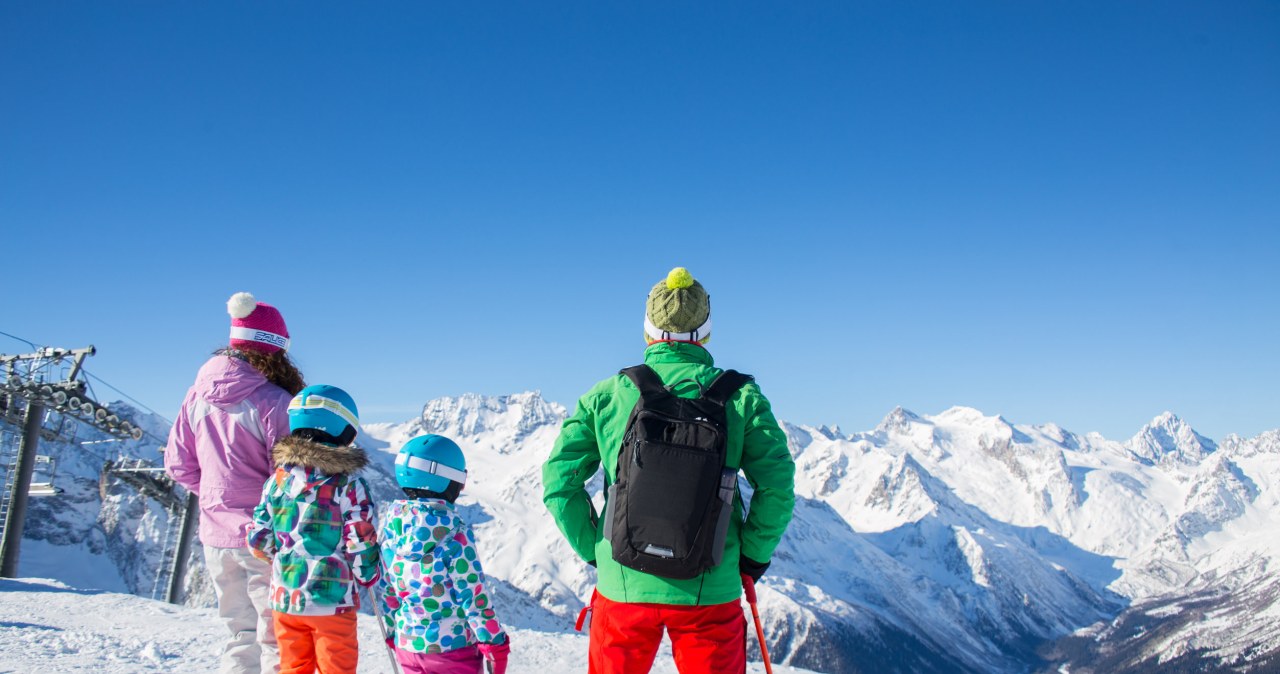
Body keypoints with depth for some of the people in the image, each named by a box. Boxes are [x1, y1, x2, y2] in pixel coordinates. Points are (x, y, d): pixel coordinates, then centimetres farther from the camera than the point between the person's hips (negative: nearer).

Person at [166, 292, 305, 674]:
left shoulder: (199, 394, 2)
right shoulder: (272, 401, -17)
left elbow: (178, 465, 8)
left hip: (216, 535, 6)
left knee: (242, 634, 20)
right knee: (279, 640, 5)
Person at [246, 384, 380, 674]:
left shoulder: (278, 479, 0)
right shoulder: (349, 484, -13)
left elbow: (258, 541, 3)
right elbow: (361, 548, -12)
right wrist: (368, 576, 7)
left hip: (285, 597, 4)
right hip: (333, 600, -4)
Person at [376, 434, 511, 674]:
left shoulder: (390, 524, -1)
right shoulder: (455, 532, -18)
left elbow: (385, 589, 8)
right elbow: (474, 594, -15)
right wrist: (494, 643, -6)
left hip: (407, 643, 5)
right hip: (452, 645, -5)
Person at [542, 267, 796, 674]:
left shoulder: (608, 394, -1)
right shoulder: (741, 397, -4)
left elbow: (559, 477, -2)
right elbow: (778, 484, -9)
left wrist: (592, 549, 8)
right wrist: (754, 556, 4)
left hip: (624, 585, 1)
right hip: (710, 592, -1)